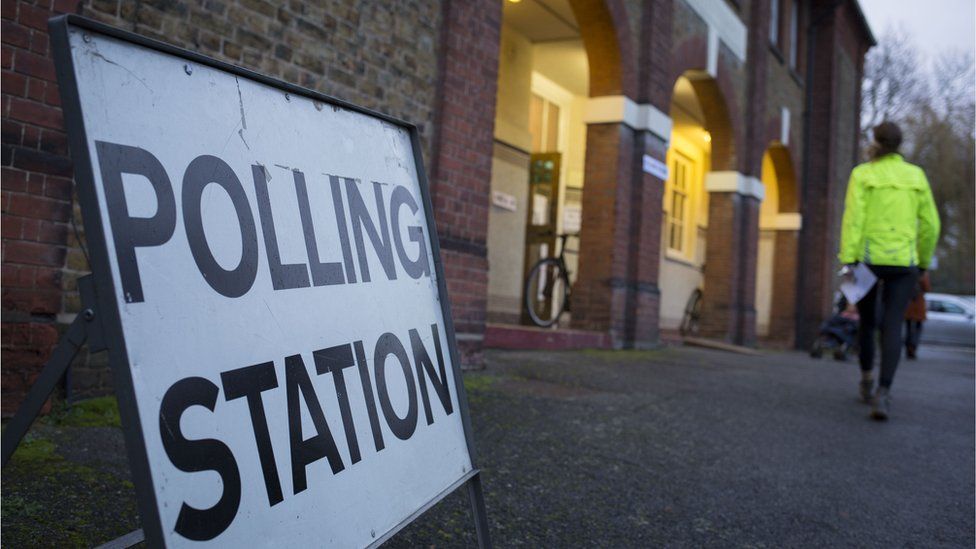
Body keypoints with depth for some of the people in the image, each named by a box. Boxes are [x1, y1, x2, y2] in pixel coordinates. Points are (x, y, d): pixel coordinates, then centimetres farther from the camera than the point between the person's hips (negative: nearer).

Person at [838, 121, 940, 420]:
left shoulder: (862, 174, -2)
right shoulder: (916, 176, 8)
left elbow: (853, 219, -13)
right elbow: (930, 225, 8)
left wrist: (847, 262, -15)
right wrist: (922, 263, 20)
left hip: (868, 259, -1)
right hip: (903, 261, 1)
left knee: (867, 320, 20)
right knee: (892, 327, -5)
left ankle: (866, 381, 30)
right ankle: (883, 394, -21)